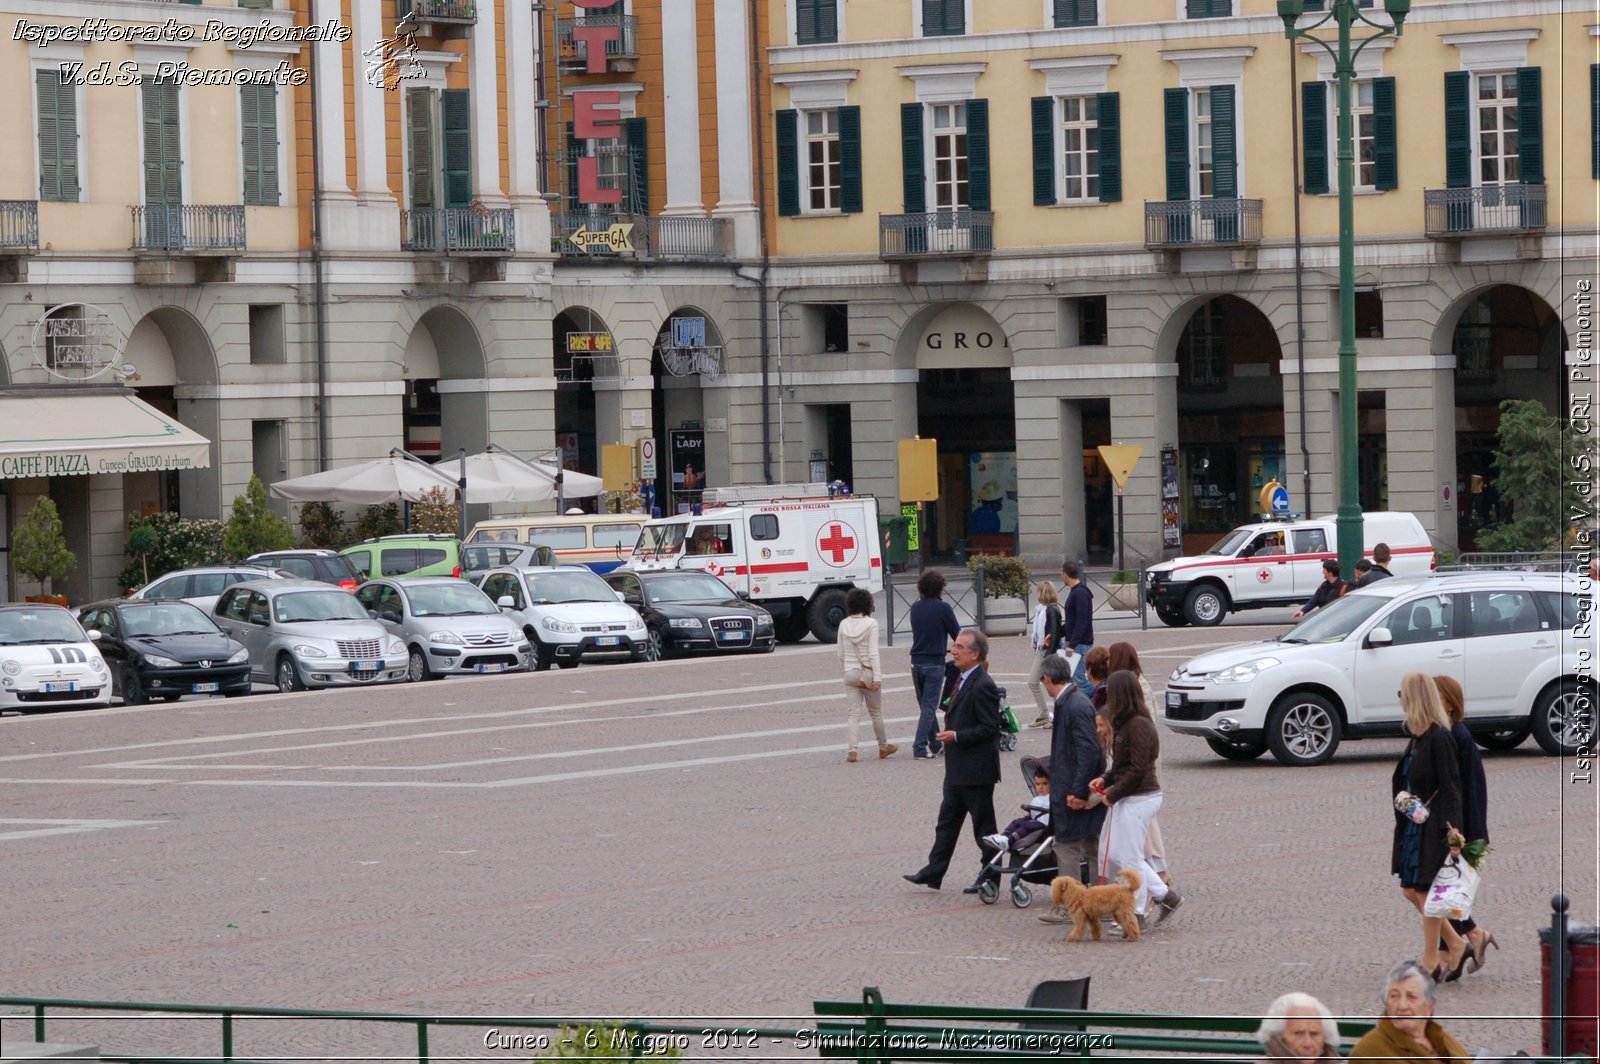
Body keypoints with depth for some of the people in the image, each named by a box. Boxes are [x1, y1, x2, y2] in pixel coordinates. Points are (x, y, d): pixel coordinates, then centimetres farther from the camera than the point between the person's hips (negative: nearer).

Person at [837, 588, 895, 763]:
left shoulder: (844, 625, 1)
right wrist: (877, 677, -17)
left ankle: (851, 749, -13)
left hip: (850, 673, 3)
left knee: (854, 713, 2)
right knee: (876, 712, 13)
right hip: (868, 672, -3)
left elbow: (841, 655, 7)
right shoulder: (871, 624, -11)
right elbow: (873, 653, -16)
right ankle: (883, 747, 27)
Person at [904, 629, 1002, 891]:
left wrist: (957, 736, -21)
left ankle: (991, 877, 10)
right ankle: (933, 872, 16)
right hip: (957, 770, 10)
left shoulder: (982, 686, -19)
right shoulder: (960, 680, 12)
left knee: (983, 825, 1)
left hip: (976, 770, -10)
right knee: (947, 822, 12)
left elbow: (990, 728, -22)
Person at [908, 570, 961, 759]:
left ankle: (936, 745, 24)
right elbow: (957, 634, -4)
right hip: (934, 662, -6)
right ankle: (920, 747, -12)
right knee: (929, 707, -4)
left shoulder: (915, 607, 8)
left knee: (925, 706, 16)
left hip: (916, 663, 6)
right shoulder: (942, 608, -11)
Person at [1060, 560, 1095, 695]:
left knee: (1079, 677, -11)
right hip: (1071, 642, 10)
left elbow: (1081, 622, -23)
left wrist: (1072, 645, -26)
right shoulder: (1074, 591, 15)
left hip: (1080, 643, -10)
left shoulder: (1080, 593, -16)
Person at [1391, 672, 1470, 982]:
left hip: (1432, 827, -9)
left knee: (1426, 891, 0)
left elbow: (1449, 787, -19)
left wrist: (1448, 829, -22)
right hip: (1413, 825, 9)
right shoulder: (1418, 737, 9)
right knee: (1410, 890, 12)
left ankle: (1430, 963, 11)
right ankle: (1456, 945, 24)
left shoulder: (1439, 738, -18)